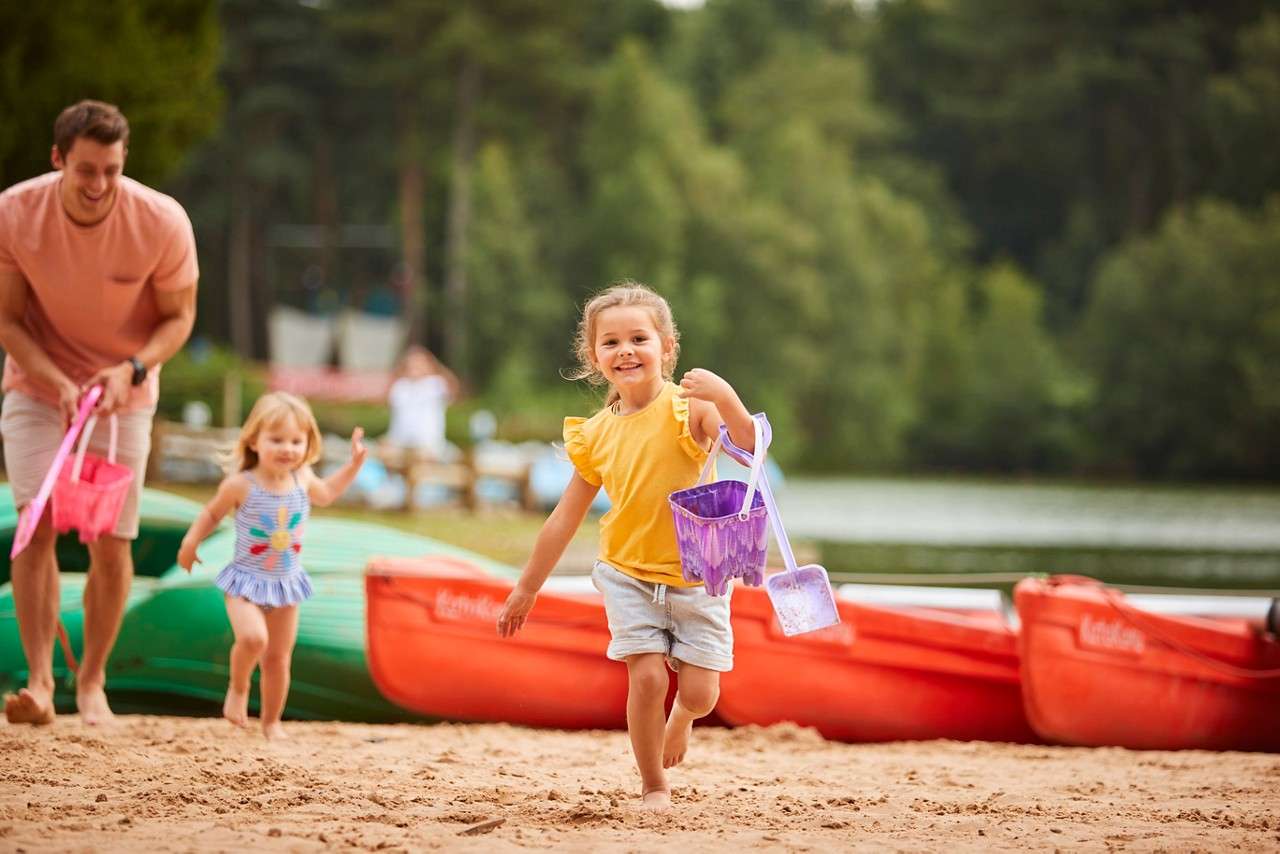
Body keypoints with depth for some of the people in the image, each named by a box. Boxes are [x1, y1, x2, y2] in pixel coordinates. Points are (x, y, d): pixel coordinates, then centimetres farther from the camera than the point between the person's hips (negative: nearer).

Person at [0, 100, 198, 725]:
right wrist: (59, 384, -26)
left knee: (112, 544, 0)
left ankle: (92, 680, 19)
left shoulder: (162, 222, -21)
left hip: (125, 392, 0)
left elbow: (179, 317, -8)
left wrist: (130, 369, -26)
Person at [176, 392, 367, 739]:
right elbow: (212, 514, 0)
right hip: (247, 581, -4)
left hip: (287, 583, 4)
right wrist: (191, 542, -11)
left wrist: (354, 464, 14)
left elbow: (325, 494, 20)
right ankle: (238, 688, 1)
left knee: (279, 658, 10)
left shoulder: (302, 479, -4)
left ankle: (271, 722, 28)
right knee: (253, 638, -29)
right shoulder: (241, 485, -17)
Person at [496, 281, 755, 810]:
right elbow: (565, 520, 8)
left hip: (697, 575, -2)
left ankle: (680, 717, 35)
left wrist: (723, 395, -43)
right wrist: (526, 589, 12)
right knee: (646, 675, -14)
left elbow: (750, 448, -28)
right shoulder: (595, 436, -2)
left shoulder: (688, 407, -13)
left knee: (700, 692, -3)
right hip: (629, 574, 2)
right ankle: (653, 786, 6)